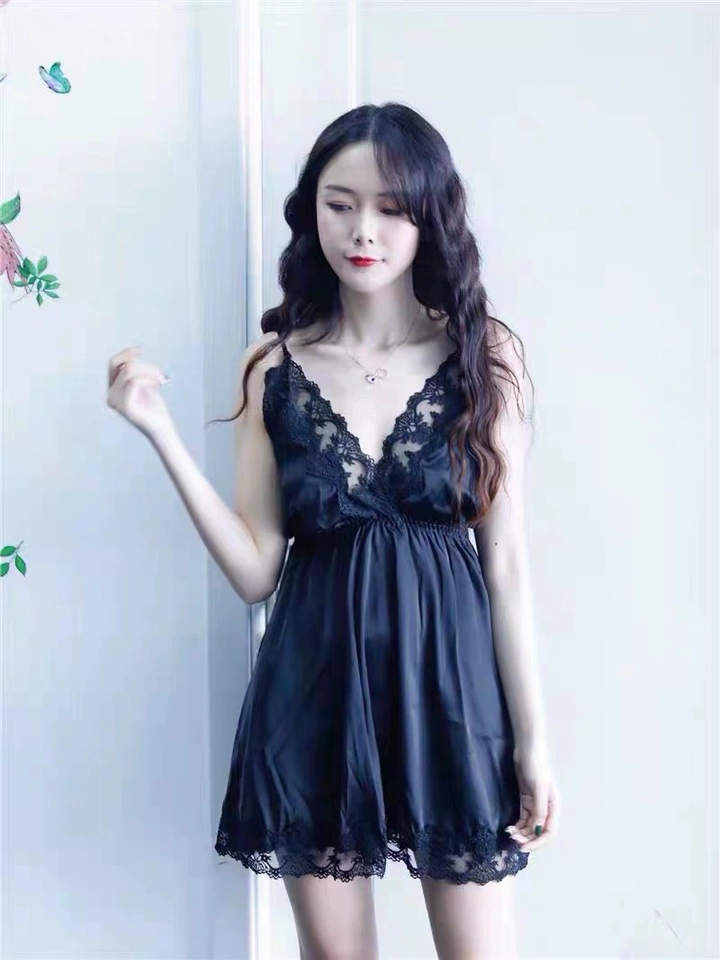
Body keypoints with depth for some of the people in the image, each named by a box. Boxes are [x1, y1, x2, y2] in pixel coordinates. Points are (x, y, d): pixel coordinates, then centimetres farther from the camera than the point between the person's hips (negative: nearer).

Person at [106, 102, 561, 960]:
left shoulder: (483, 355, -3)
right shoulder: (274, 365, 0)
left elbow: (506, 560, -1)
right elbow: (255, 570, -2)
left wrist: (533, 735, -1)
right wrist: (161, 432, -10)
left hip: (447, 677, -1)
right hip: (315, 689, 1)